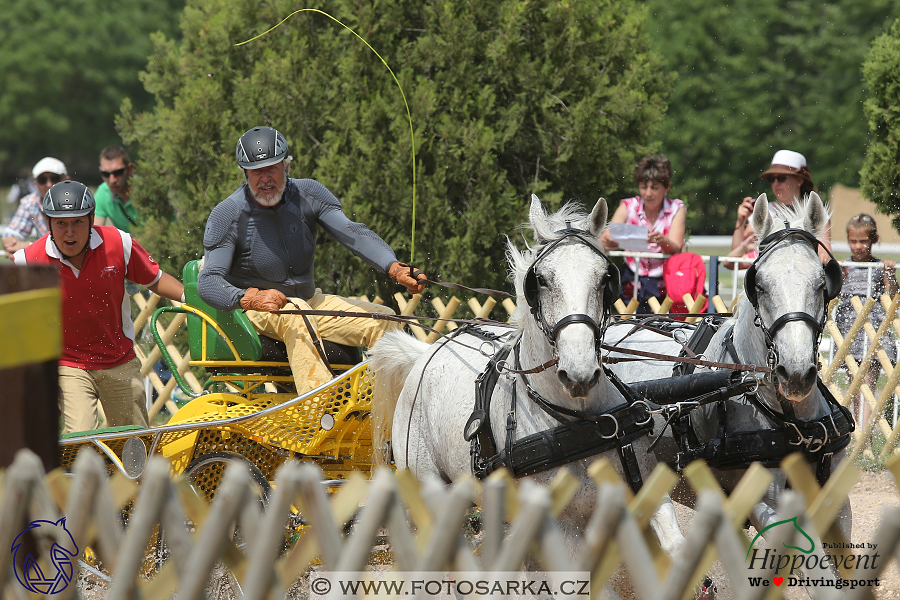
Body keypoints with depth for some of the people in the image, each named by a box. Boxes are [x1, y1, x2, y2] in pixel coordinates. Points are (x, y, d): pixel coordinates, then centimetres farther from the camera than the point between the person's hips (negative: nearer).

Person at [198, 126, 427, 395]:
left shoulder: (308, 194, -5)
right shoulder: (227, 215, -15)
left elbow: (351, 232, -18)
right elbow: (208, 282, -22)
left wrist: (395, 268, -36)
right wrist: (251, 298, -43)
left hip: (309, 300, 5)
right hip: (254, 312, -5)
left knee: (385, 320, -8)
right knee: (296, 315, -37)